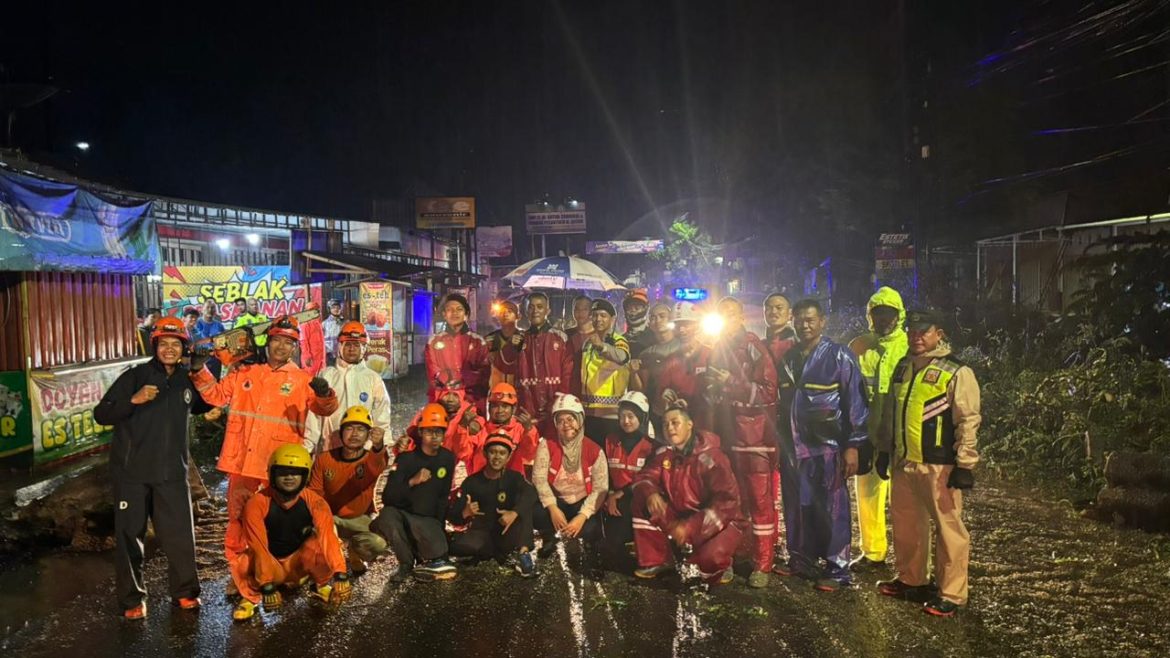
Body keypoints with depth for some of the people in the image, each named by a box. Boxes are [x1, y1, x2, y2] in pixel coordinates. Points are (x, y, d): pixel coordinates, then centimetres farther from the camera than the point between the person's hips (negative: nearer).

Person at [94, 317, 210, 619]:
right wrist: (133, 400, -25)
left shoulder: (188, 379, 6)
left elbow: (197, 407, 28)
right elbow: (101, 415, -12)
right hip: (131, 471, -3)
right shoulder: (134, 376, -7)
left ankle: (185, 592, 19)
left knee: (180, 534, 3)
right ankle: (132, 599, 19)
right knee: (130, 536, 6)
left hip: (172, 471, 3)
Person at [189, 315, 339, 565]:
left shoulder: (303, 380, 0)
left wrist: (324, 394, -32)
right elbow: (217, 394, 20)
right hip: (242, 459, 3)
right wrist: (199, 371, 5)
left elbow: (326, 408, -9)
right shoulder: (245, 374, 12)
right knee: (238, 515, 13)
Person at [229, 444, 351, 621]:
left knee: (318, 544, -30)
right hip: (269, 565, -1)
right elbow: (258, 547, -25)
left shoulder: (314, 503, -18)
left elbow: (328, 538, -29)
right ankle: (251, 596, 1)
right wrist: (267, 586, -32)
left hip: (300, 562, 1)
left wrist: (340, 575, -41)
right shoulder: (257, 503, -21)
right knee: (241, 565, -33)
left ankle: (323, 585, 0)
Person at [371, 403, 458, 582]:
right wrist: (412, 482, -32)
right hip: (402, 514, 0)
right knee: (388, 514, -36)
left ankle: (434, 560, 5)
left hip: (429, 520, 0)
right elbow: (387, 498, -18)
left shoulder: (448, 458, 2)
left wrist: (438, 525, 2)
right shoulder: (407, 457, -10)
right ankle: (407, 564, -15)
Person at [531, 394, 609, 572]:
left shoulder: (594, 450, -9)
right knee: (535, 513, -31)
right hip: (556, 501, 1)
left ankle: (590, 550, 9)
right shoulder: (547, 445, -6)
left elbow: (600, 489, -13)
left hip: (582, 503, -1)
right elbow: (539, 478, -14)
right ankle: (549, 538, 6)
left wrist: (582, 516, -27)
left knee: (591, 529, -32)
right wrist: (552, 508, -28)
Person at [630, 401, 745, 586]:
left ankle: (718, 565, 7)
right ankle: (655, 561, -1)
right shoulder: (664, 453, -3)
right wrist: (651, 493, -29)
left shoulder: (710, 457, -22)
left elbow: (728, 500, -27)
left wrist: (690, 526, -32)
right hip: (679, 516, 5)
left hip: (719, 520, -5)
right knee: (642, 500, -13)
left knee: (710, 557, -35)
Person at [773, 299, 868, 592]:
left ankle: (836, 569, 10)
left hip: (827, 445, -5)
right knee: (796, 506, 12)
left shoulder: (840, 356, -5)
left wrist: (853, 444, -12)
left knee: (831, 509, 0)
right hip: (792, 444, 5)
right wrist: (779, 439, 13)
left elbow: (855, 401, -7)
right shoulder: (788, 357, 11)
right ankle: (800, 559, 26)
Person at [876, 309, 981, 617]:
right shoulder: (903, 367, 13)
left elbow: (969, 421, -12)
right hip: (903, 462, 7)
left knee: (948, 528, -1)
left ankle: (951, 594, 10)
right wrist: (884, 450, 20)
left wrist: (964, 465, -14)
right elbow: (889, 412, 20)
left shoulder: (956, 372, -9)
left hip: (938, 465, -7)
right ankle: (911, 580, 34)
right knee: (905, 524, 17)